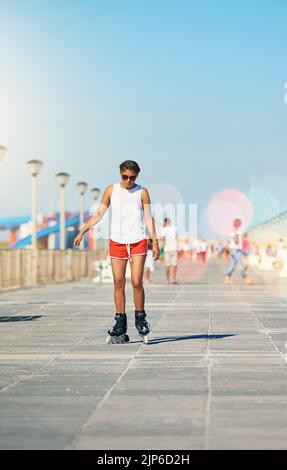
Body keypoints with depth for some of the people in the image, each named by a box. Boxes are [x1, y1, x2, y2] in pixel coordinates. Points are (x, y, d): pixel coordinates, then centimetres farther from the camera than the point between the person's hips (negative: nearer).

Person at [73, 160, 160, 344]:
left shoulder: (142, 192, 2)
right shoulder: (111, 190, 6)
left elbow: (148, 218, 2)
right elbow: (99, 214, 7)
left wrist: (155, 242, -4)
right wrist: (82, 232, -2)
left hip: (138, 241, -2)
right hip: (117, 242, 2)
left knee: (137, 282, -10)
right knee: (118, 283, 1)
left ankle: (140, 320, 7)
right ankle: (120, 326, 6)